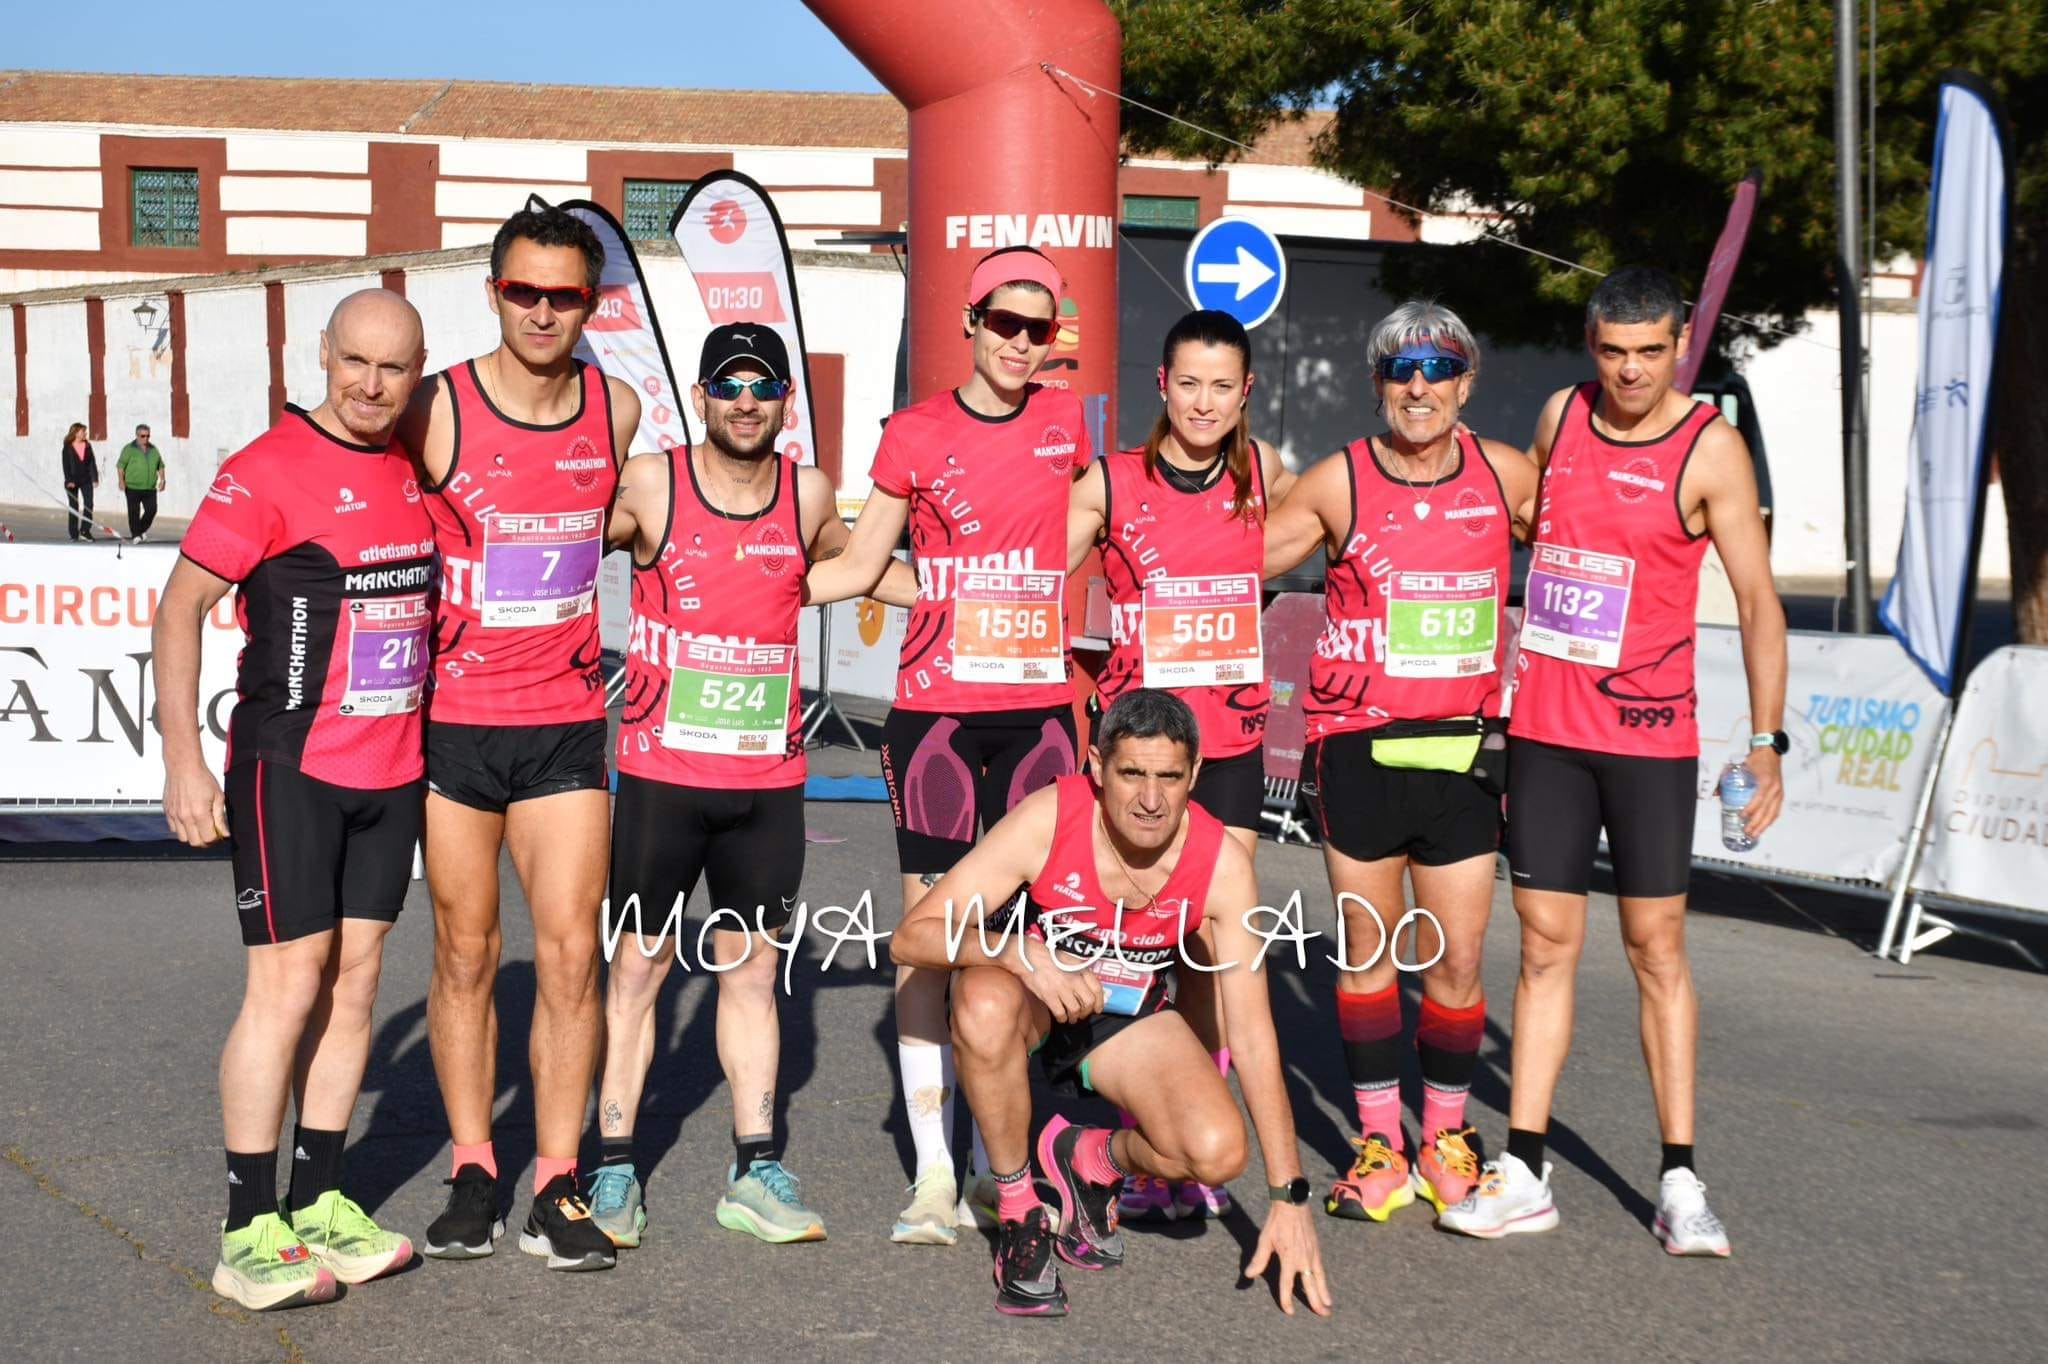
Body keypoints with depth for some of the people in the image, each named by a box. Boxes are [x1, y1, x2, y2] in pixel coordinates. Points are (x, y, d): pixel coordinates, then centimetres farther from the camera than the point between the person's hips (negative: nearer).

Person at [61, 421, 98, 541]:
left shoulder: (87, 446, 6)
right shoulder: (68, 448, -4)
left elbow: (92, 463, 7)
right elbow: (66, 465, -7)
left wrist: (95, 478, 0)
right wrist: (69, 480, -17)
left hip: (86, 480, 3)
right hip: (73, 482, -3)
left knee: (89, 504, -10)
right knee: (74, 507, 4)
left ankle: (85, 531, -6)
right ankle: (74, 534, 10)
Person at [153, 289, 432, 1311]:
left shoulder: (412, 471, 9)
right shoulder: (267, 472, -11)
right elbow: (180, 607, -11)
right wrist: (183, 759, -16)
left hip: (391, 769, 7)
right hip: (288, 767, -7)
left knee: (354, 981, 8)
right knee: (289, 984, -8)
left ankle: (318, 1202, 16)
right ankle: (249, 1235, -2)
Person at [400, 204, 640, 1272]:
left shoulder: (619, 410, 3)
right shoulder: (436, 413, -8)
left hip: (566, 722, 2)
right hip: (451, 721, -2)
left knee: (569, 952, -3)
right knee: (465, 953, 7)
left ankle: (558, 1187, 6)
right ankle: (471, 1174, 19)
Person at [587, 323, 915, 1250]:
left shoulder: (809, 496, 4)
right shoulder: (648, 486, -5)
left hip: (768, 780, 3)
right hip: (660, 772, -3)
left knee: (753, 970, 9)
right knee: (636, 964, 3)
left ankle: (756, 1172, 15)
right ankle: (613, 1169, 12)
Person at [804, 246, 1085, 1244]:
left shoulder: (1064, 424, 9)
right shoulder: (916, 434, 1)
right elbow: (856, 567, 7)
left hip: (1039, 709, 2)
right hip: (936, 710, -2)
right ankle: (934, 1171, 1)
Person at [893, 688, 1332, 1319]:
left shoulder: (1222, 862, -22)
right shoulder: (1046, 821, -28)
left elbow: (1251, 1035, -20)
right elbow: (912, 936, -27)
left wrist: (1289, 1198, -22)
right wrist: (1022, 952, -45)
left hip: (1130, 1015, 2)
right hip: (1030, 991, -1)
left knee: (1218, 1153, -26)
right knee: (986, 1003, -39)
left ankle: (1092, 1159, 9)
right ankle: (1018, 1210, -16)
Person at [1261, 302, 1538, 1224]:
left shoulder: (1505, 475, 4)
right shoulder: (1338, 482, -1)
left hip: (1463, 749, 1)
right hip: (1358, 746, -1)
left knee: (1457, 961, 2)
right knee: (1368, 950, 6)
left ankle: (1445, 1137, 21)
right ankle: (1378, 1141, 18)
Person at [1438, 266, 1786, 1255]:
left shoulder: (1710, 448, -7)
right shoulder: (1561, 415, 6)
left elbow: (1757, 598, -7)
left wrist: (1767, 741, -13)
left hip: (1649, 730, -4)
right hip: (1543, 725, 4)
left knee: (1657, 949, 0)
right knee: (1545, 943, 5)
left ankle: (1680, 1182, 7)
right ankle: (1522, 1175, 8)